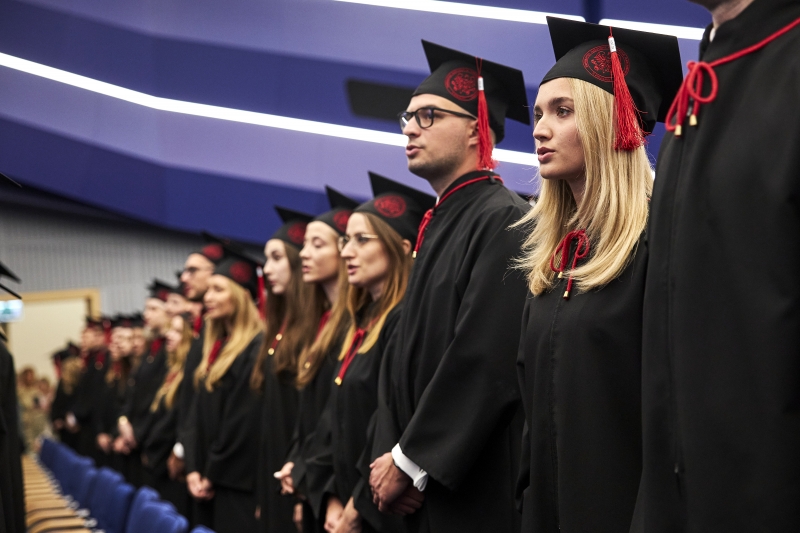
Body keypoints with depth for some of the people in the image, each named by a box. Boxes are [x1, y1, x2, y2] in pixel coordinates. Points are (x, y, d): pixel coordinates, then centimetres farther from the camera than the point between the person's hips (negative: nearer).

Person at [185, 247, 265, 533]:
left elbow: (246, 423, -17)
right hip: (209, 483, 8)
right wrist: (194, 468, 3)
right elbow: (199, 416, 14)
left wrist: (214, 474, -11)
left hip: (239, 485, -8)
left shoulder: (257, 349, -13)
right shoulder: (215, 348, 14)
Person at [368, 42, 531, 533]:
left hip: (477, 488, -8)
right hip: (421, 484, 8)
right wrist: (389, 454, 2)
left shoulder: (504, 222, -12)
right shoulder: (438, 226, 14)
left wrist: (409, 460, -15)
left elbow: (487, 363, -20)